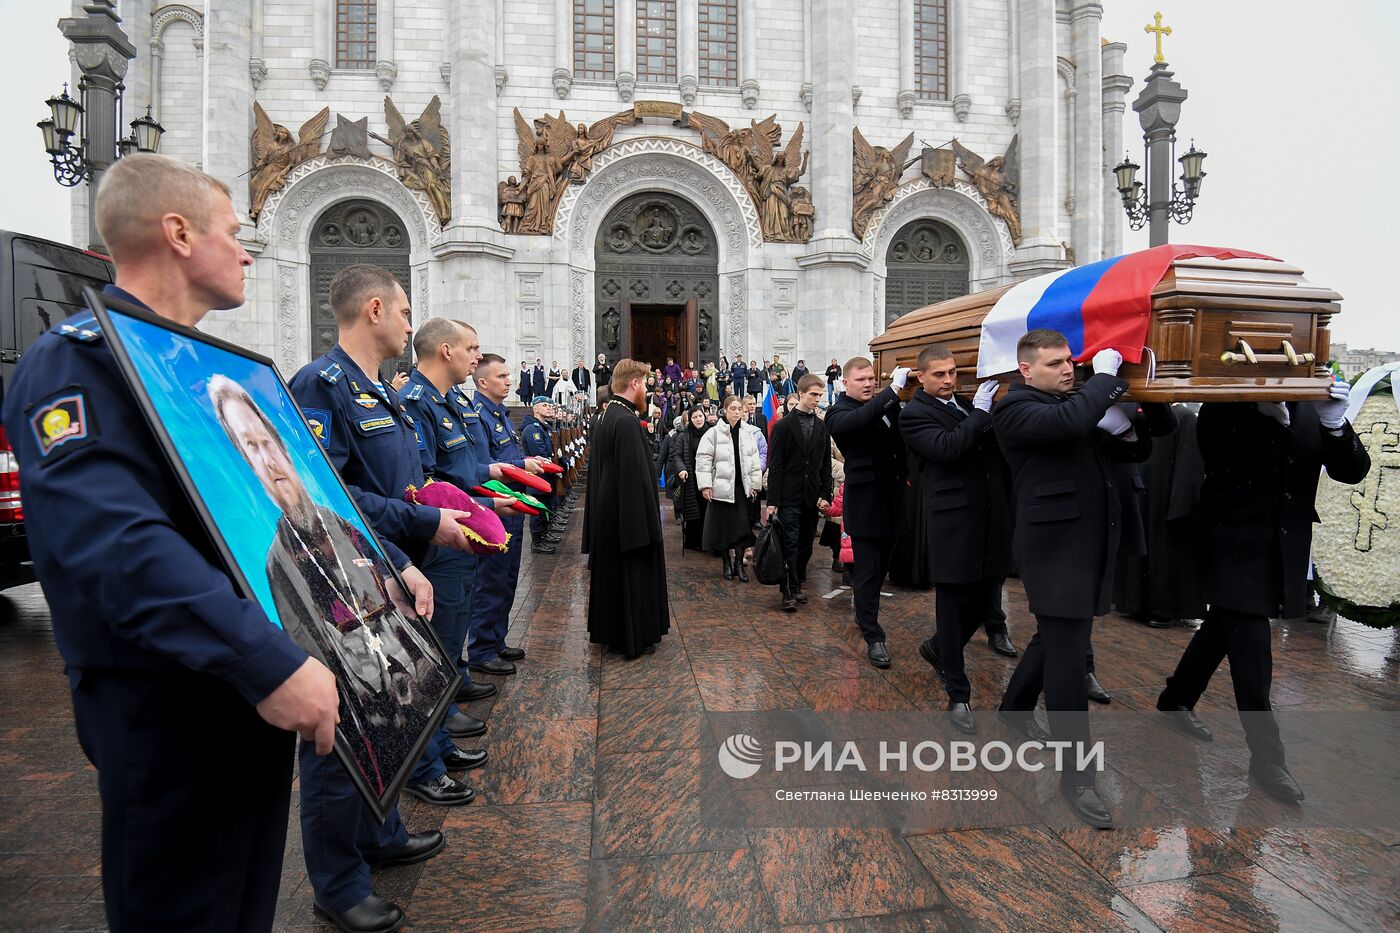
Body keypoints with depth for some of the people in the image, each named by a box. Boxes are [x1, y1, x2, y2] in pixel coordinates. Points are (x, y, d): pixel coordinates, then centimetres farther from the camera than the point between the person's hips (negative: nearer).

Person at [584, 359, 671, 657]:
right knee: (632, 573, 3)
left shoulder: (604, 417, 9)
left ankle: (609, 631, 28)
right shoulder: (627, 421, -21)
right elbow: (636, 475, -23)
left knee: (610, 571, 17)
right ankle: (634, 639, 13)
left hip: (606, 513, 9)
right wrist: (646, 523, -20)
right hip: (629, 513, -9)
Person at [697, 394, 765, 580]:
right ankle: (727, 563, 19)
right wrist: (705, 485, -11)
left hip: (742, 486, 2)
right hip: (722, 486, -2)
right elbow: (703, 460, -7)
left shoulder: (749, 432, 4)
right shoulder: (714, 433, -6)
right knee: (723, 527, 5)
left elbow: (755, 460, 8)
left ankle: (739, 563, 10)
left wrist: (754, 484, 4)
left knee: (742, 527, 0)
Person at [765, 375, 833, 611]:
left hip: (812, 497, 4)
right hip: (790, 496, -4)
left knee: (805, 545, 9)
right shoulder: (784, 426, -4)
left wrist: (825, 495, 0)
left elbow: (826, 465, 9)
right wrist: (773, 500, -11)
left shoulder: (822, 427, 8)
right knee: (790, 544, -4)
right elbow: (775, 466, -7)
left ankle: (797, 585, 21)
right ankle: (789, 591, 1)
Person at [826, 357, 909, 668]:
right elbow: (859, 420, -34)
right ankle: (873, 637, 9)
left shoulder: (885, 405, 8)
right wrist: (893, 389, -36)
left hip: (892, 500, 6)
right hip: (865, 502, -6)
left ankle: (864, 613, 41)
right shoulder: (838, 412, -11)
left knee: (880, 568, 21)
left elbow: (903, 438, 2)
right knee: (867, 572, 1)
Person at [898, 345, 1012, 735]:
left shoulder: (970, 405, 13)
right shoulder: (914, 414, -7)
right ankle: (958, 696, 19)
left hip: (990, 522, 6)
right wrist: (981, 411, -17)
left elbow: (998, 450, 13)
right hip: (953, 525, -6)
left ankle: (937, 649, 40)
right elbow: (947, 449, -22)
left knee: (986, 601, 14)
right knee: (955, 607, 4)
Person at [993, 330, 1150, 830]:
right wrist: (1106, 376, -16)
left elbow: (1136, 452, 15)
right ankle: (1075, 774, 5)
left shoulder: (1080, 401, 14)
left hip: (1090, 543, 8)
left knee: (1056, 637, 21)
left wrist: (1125, 428, -6)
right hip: (1054, 546, -8)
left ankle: (1015, 707, 44)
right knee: (1066, 657, -5)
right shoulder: (1015, 408, -10)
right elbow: (1069, 421, -30)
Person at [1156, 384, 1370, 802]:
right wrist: (1267, 412, -29)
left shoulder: (1312, 408, 2)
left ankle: (1175, 701, 40)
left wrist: (1335, 424, -20)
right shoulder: (1224, 407, -10)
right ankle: (1267, 759, 11)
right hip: (1236, 548, -5)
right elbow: (1217, 460, -22)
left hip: (1284, 552, 5)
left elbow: (1353, 471, -3)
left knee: (1221, 630, 20)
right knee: (1251, 656, -2)